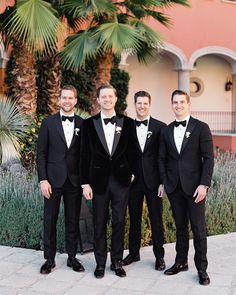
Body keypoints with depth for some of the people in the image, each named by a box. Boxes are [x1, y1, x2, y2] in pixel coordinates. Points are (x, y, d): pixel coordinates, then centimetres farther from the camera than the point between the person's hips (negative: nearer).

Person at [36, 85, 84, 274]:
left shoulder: (83, 124, 4)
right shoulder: (48, 123, 1)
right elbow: (41, 153, 0)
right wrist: (43, 180, -7)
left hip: (75, 180, 1)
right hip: (54, 179, -1)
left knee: (73, 221, 8)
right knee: (50, 220, 5)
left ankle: (72, 257, 21)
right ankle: (50, 259, 17)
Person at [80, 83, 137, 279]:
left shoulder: (127, 123, 2)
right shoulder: (89, 123, 1)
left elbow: (131, 151, 6)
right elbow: (85, 155, 0)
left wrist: (130, 172, -1)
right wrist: (85, 183, -4)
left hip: (121, 180, 1)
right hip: (99, 179, 0)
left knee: (119, 222, 8)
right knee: (100, 223, 7)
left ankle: (117, 261, 21)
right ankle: (100, 263, 19)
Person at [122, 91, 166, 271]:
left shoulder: (160, 127, -1)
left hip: (152, 180, -2)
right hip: (133, 180, 2)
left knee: (156, 219, 5)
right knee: (134, 218, 12)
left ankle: (159, 256, 17)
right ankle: (134, 253, 25)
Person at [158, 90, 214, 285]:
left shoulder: (201, 128, -3)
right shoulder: (167, 131, 9)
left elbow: (208, 158, -6)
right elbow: (162, 159, 12)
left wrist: (204, 185, -13)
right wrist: (165, 182, 2)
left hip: (194, 186, -4)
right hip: (174, 187, 4)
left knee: (198, 227, 0)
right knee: (180, 226, 13)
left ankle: (202, 268, 12)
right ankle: (181, 262, 24)